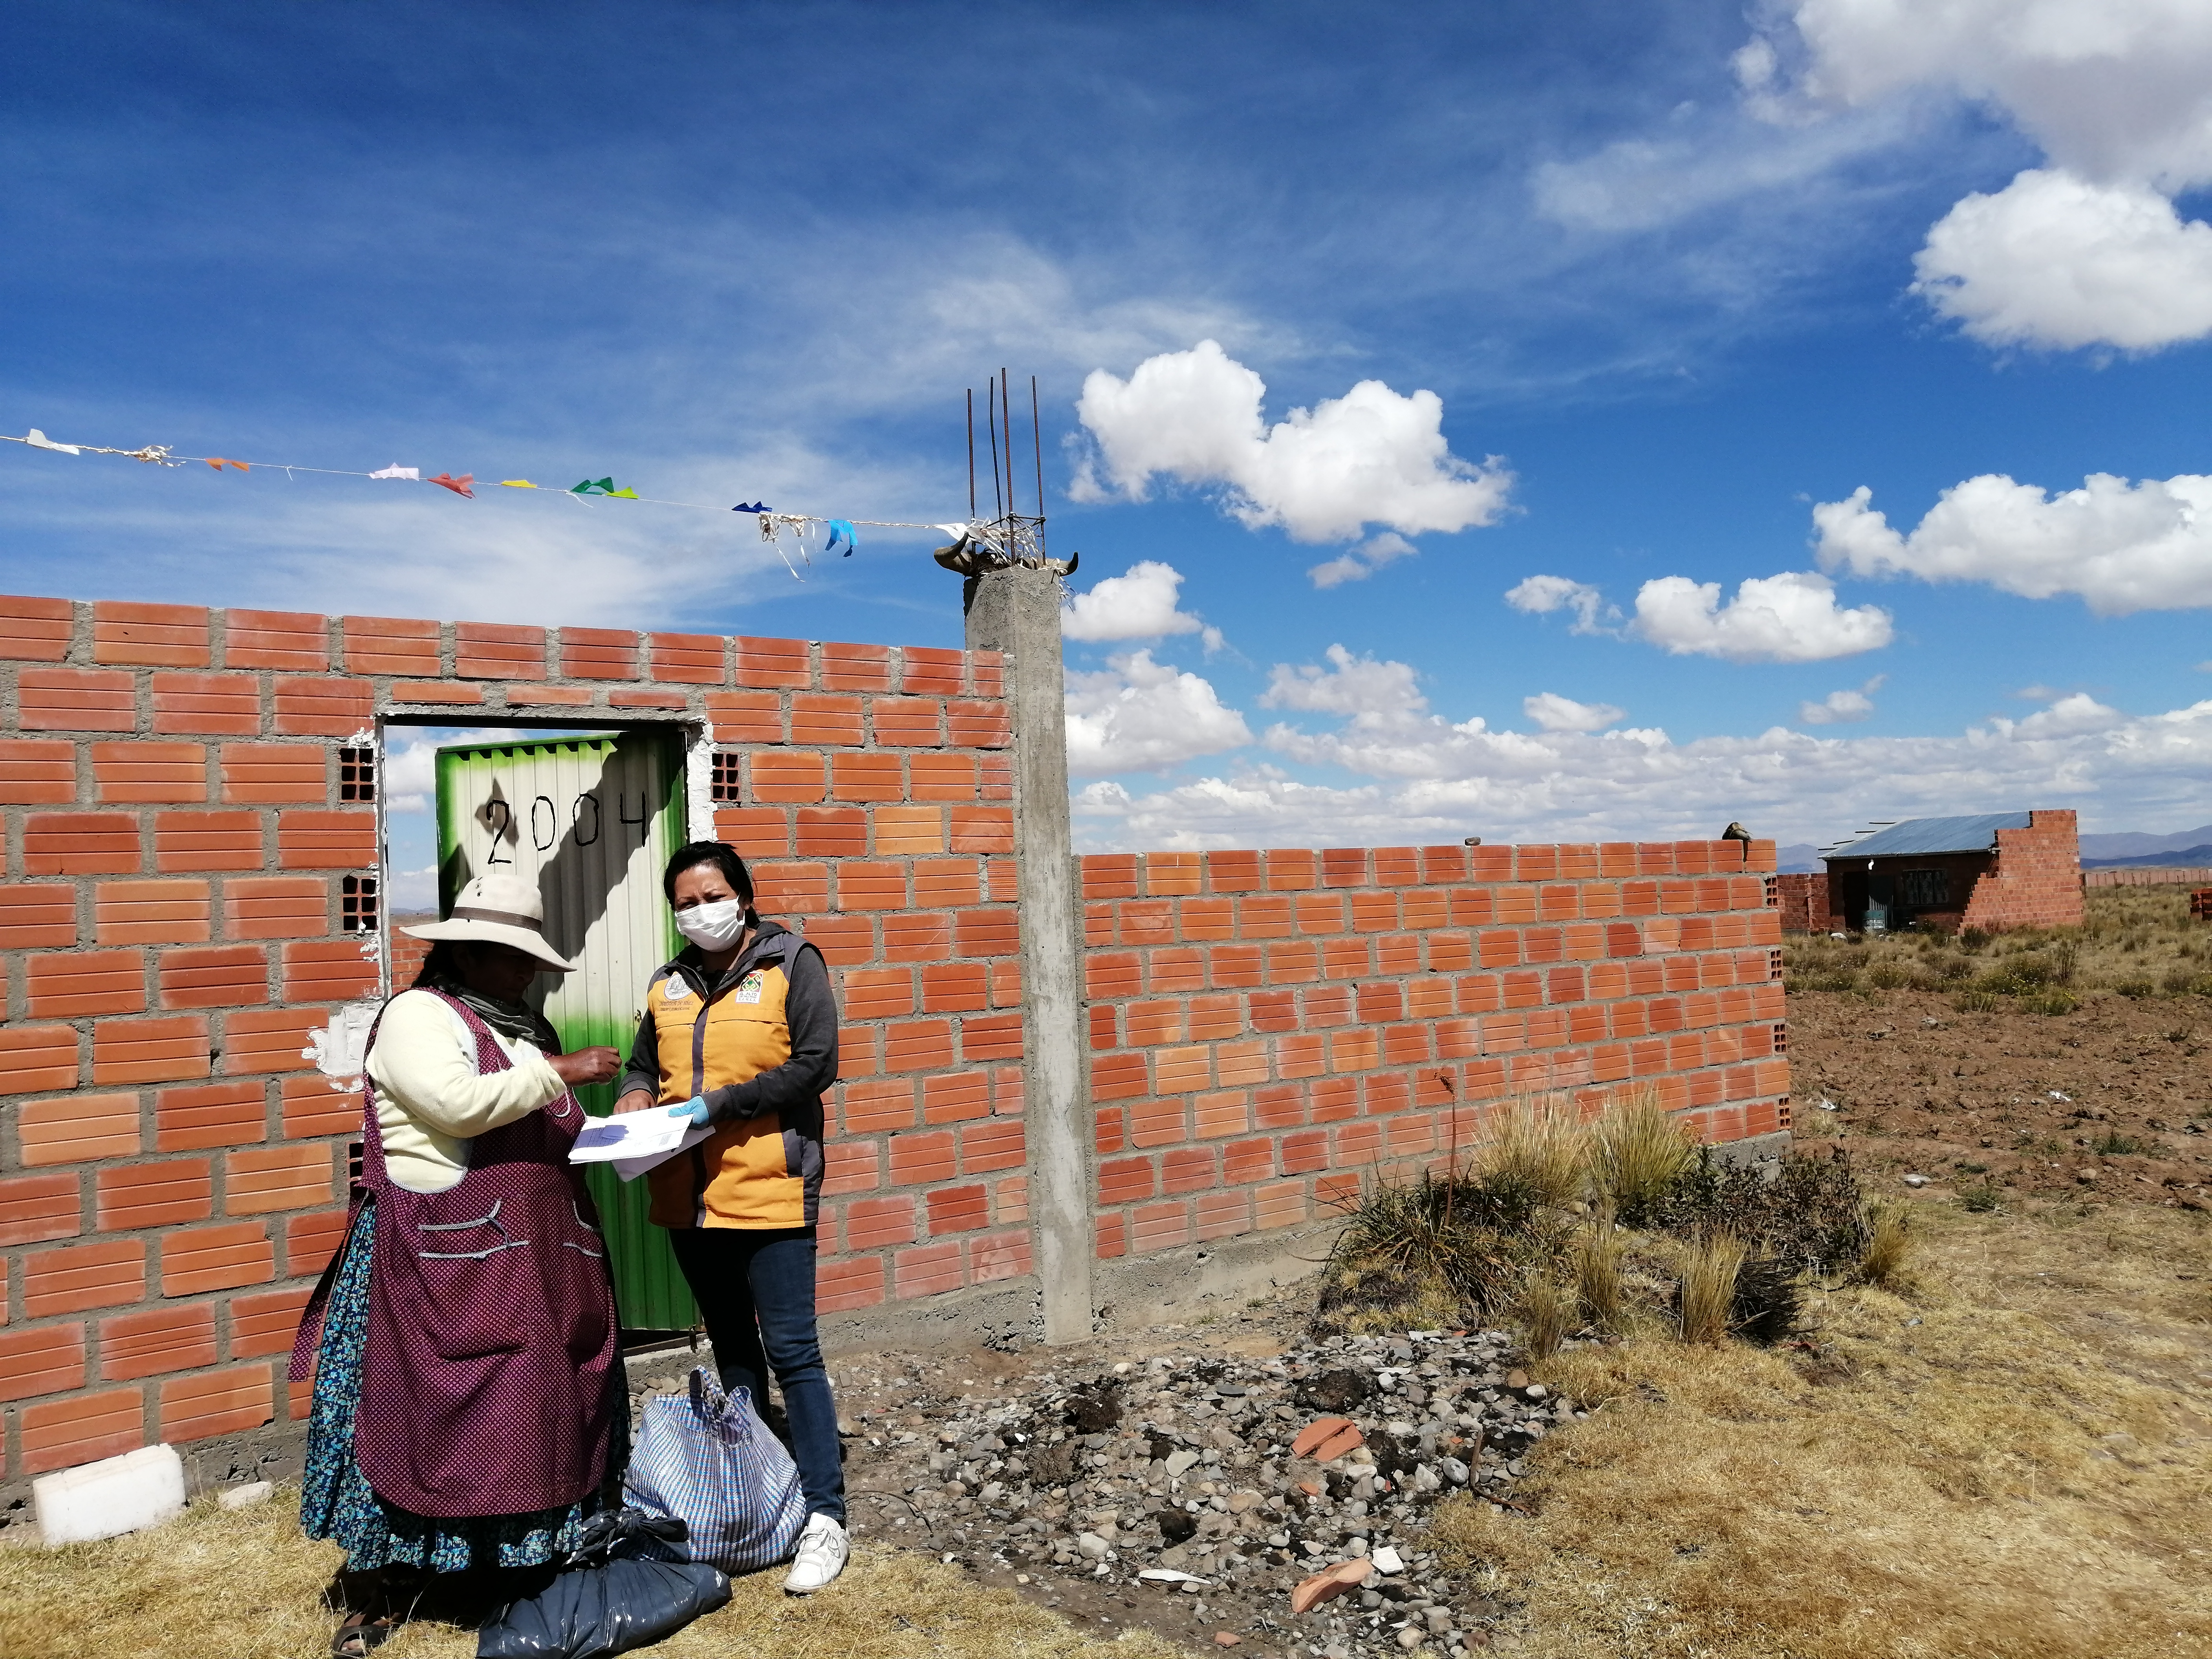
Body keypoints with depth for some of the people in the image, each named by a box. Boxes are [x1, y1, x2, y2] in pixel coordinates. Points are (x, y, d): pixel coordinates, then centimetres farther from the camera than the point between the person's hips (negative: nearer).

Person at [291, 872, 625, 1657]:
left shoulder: (519, 1026, 15)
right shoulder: (417, 1016, -10)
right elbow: (458, 1104, -25)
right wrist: (559, 1072, -20)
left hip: (534, 1256, 7)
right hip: (443, 1261, -7)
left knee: (535, 1404, 12)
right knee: (425, 1412, 0)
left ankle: (540, 1547, 26)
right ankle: (390, 1578, 14)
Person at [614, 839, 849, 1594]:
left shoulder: (791, 963, -5)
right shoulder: (669, 985, 12)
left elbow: (814, 1064, -13)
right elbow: (642, 1064, 21)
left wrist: (718, 1104, -18)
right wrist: (636, 1097, -2)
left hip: (769, 1191, -6)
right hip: (689, 1194, 6)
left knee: (791, 1352, -5)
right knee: (731, 1349, 18)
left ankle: (824, 1516, 4)